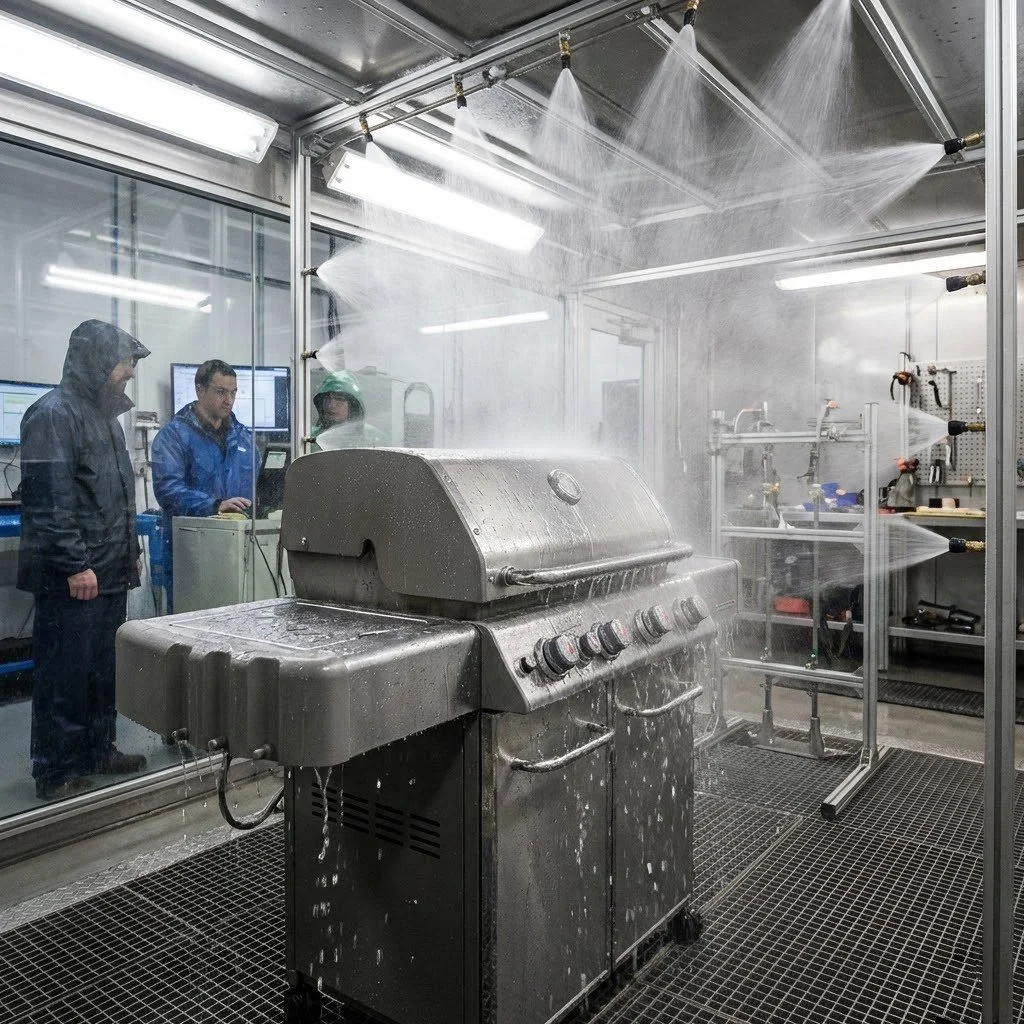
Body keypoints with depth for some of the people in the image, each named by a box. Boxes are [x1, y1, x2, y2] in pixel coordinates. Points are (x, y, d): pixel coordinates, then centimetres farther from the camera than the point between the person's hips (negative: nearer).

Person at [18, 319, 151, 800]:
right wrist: (74, 565, -21)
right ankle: (55, 774, 12)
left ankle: (98, 750, 29)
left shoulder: (105, 414, 17)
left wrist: (131, 550, 22)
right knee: (64, 674, 0)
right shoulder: (53, 414, -12)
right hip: (72, 577, -9)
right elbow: (49, 499, -19)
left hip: (109, 574, 9)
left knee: (104, 669, 16)